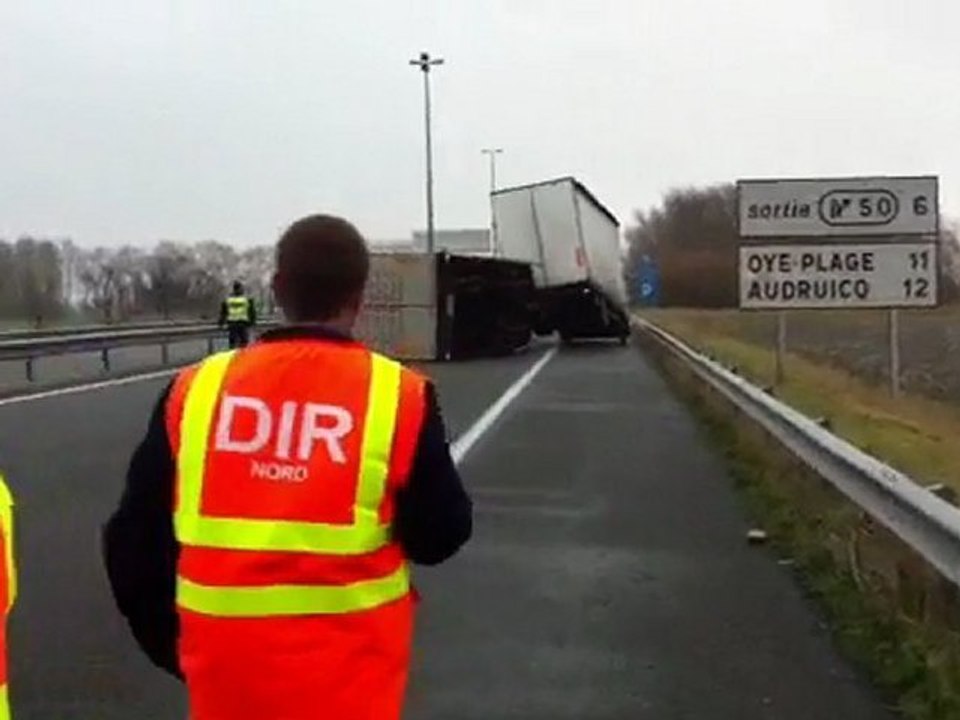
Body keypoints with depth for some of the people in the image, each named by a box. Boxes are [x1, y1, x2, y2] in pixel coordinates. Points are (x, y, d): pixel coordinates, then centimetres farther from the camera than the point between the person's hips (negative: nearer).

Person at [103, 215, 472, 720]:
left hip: (226, 666, 3)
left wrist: (170, 643, 17)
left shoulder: (197, 389, -2)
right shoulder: (397, 395, -11)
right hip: (348, 673, -2)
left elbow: (133, 538, 4)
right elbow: (438, 536, -4)